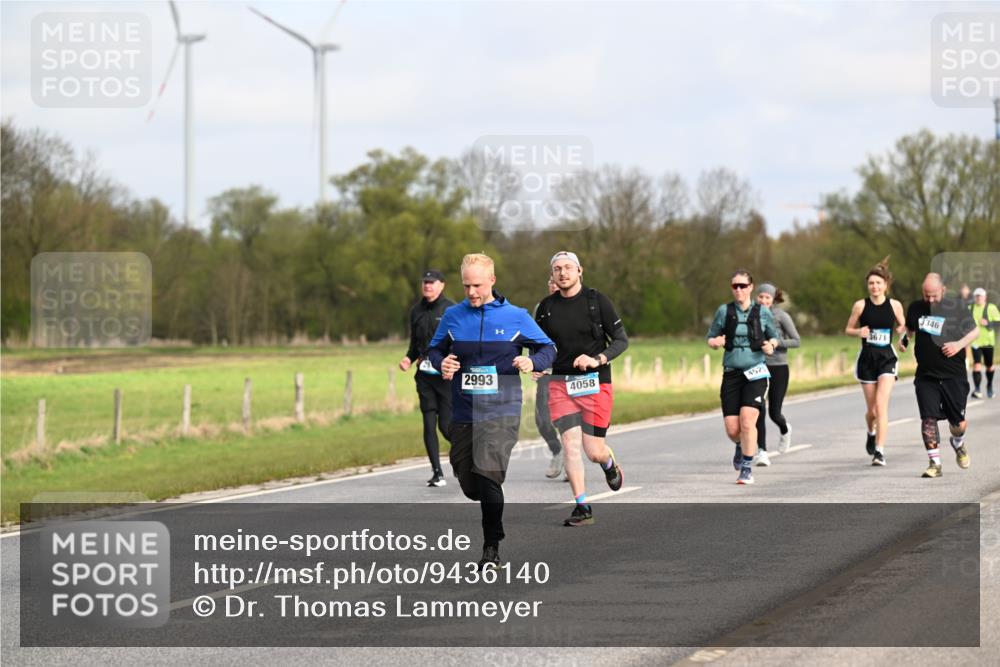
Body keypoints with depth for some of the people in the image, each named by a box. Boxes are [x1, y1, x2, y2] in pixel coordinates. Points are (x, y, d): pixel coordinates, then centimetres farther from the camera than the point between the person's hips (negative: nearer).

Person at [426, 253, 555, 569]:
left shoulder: (516, 317, -1)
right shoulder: (453, 316, 5)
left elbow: (548, 348, 8)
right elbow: (434, 349, 17)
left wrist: (533, 362, -13)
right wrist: (441, 363, -5)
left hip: (501, 412, -3)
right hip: (464, 412, 3)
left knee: (488, 475, -20)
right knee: (470, 485, 6)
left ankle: (492, 548, -7)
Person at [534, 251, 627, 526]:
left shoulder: (597, 300, -3)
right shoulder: (546, 307, 6)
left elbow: (621, 340, -2)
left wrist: (597, 359, -18)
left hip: (595, 383, -2)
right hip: (561, 383, 2)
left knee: (594, 451, -2)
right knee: (570, 444, -11)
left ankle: (610, 465, 36)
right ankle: (582, 507, -4)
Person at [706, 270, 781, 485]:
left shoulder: (762, 312, 3)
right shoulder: (724, 311, 3)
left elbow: (774, 336, 16)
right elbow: (710, 338, 10)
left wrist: (771, 345, -7)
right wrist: (714, 342, -13)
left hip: (755, 373, -2)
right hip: (731, 373, 2)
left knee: (747, 420, -18)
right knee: (732, 429, -1)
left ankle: (747, 469, -6)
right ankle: (741, 447, 36)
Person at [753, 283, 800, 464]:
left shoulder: (781, 316, -6)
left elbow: (797, 341, -7)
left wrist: (775, 342, -19)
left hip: (778, 368, -3)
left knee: (774, 413, -1)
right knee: (759, 412, -10)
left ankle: (785, 430, 34)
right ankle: (761, 451, -5)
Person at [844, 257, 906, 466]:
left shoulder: (895, 305, -1)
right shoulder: (860, 305, -2)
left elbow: (902, 327, 13)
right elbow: (848, 329, 7)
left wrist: (903, 331, -10)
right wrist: (859, 331, -15)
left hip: (887, 358, -1)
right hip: (867, 359, 1)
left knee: (881, 405, -16)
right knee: (871, 408, 9)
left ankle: (880, 451, -15)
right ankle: (871, 433, 44)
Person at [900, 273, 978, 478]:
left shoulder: (956, 308, -5)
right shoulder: (915, 308, 4)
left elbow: (974, 331, 4)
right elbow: (909, 327, 24)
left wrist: (959, 344, -13)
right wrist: (904, 339, 2)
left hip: (954, 376, -2)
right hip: (926, 376, 2)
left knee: (959, 423, 4)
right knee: (928, 419, -10)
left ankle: (958, 445, 39)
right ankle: (935, 463, -3)